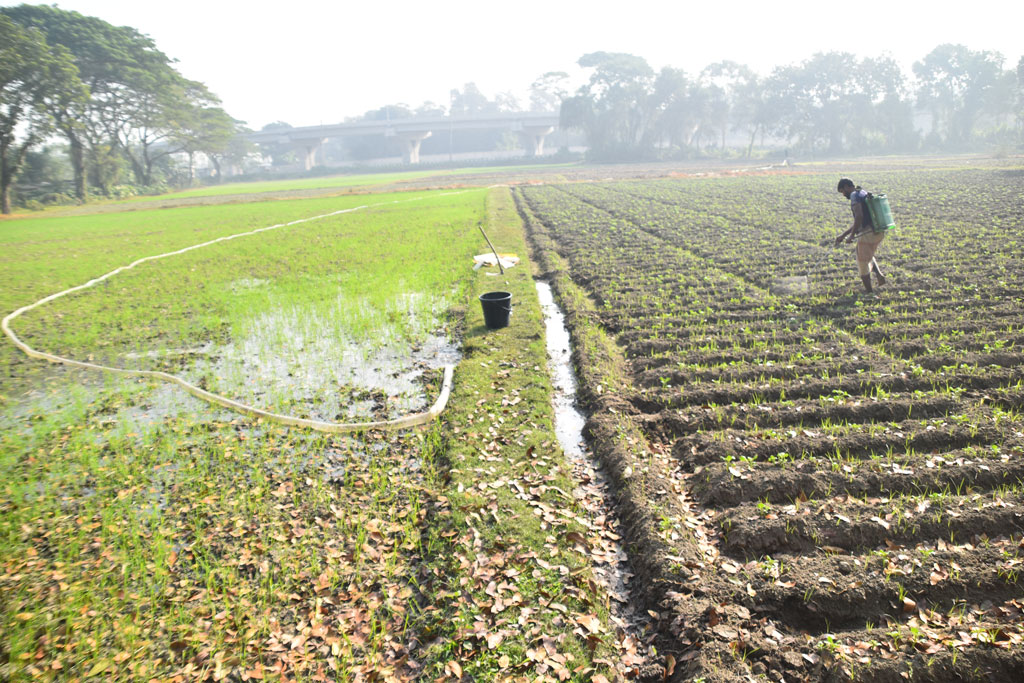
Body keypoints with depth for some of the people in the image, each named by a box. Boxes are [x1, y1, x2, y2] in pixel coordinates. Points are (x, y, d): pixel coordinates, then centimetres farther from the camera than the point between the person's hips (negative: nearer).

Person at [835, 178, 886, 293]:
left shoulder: (855, 195, -7)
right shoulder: (864, 194, 23)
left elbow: (859, 216, -23)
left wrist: (851, 235, -16)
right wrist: (843, 235, 26)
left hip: (867, 233, -9)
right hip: (879, 232, 9)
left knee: (862, 263, 5)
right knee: (869, 256, 32)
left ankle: (869, 292, 10)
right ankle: (879, 274, 12)